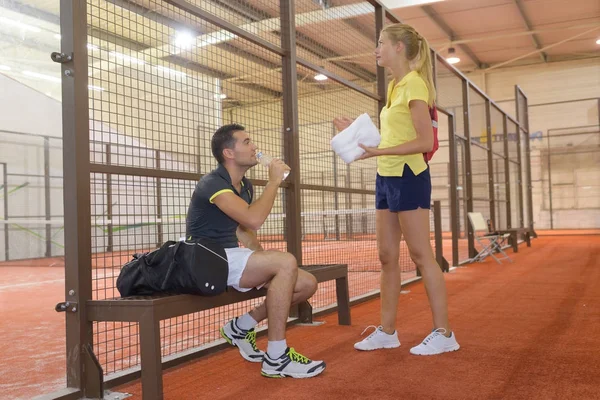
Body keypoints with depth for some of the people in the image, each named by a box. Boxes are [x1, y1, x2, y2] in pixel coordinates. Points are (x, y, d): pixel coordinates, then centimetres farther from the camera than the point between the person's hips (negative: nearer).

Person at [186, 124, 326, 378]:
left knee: (307, 284, -3)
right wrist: (274, 181, -18)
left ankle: (241, 327, 11)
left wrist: (265, 262, 5)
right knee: (286, 263, -29)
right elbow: (254, 219, -31)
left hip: (231, 258, 9)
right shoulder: (213, 183, -17)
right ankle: (276, 359, -22)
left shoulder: (245, 186, 12)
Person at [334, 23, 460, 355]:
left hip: (408, 178, -9)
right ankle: (387, 331, 17)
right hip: (386, 178, 9)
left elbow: (425, 142, -18)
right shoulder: (394, 86, 15)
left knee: (421, 255, -4)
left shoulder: (414, 84, -11)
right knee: (387, 256, 9)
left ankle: (443, 333, 5)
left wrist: (378, 151, -23)